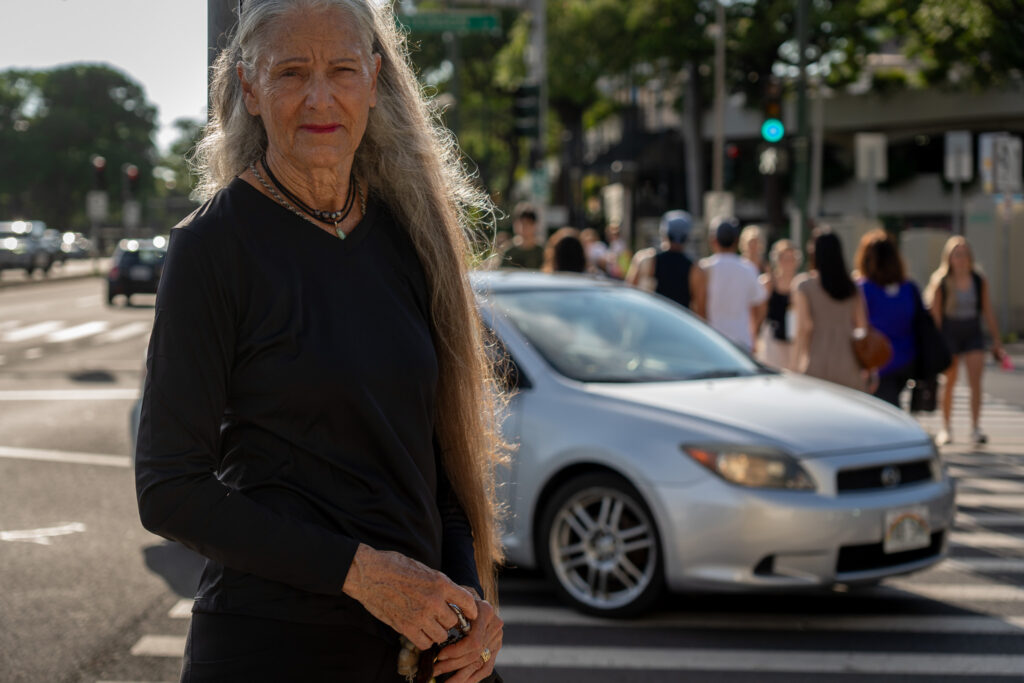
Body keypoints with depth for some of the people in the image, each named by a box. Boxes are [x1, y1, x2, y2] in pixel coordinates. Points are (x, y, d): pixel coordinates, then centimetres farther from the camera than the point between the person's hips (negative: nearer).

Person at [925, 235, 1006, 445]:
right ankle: (945, 428, 22)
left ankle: (975, 428, -11)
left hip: (973, 335, 1)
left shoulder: (980, 281, -2)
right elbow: (935, 314, -6)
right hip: (949, 335, -1)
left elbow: (988, 312, 4)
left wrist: (996, 341, 4)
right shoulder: (941, 283, -8)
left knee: (975, 382, -12)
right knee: (948, 383, 8)